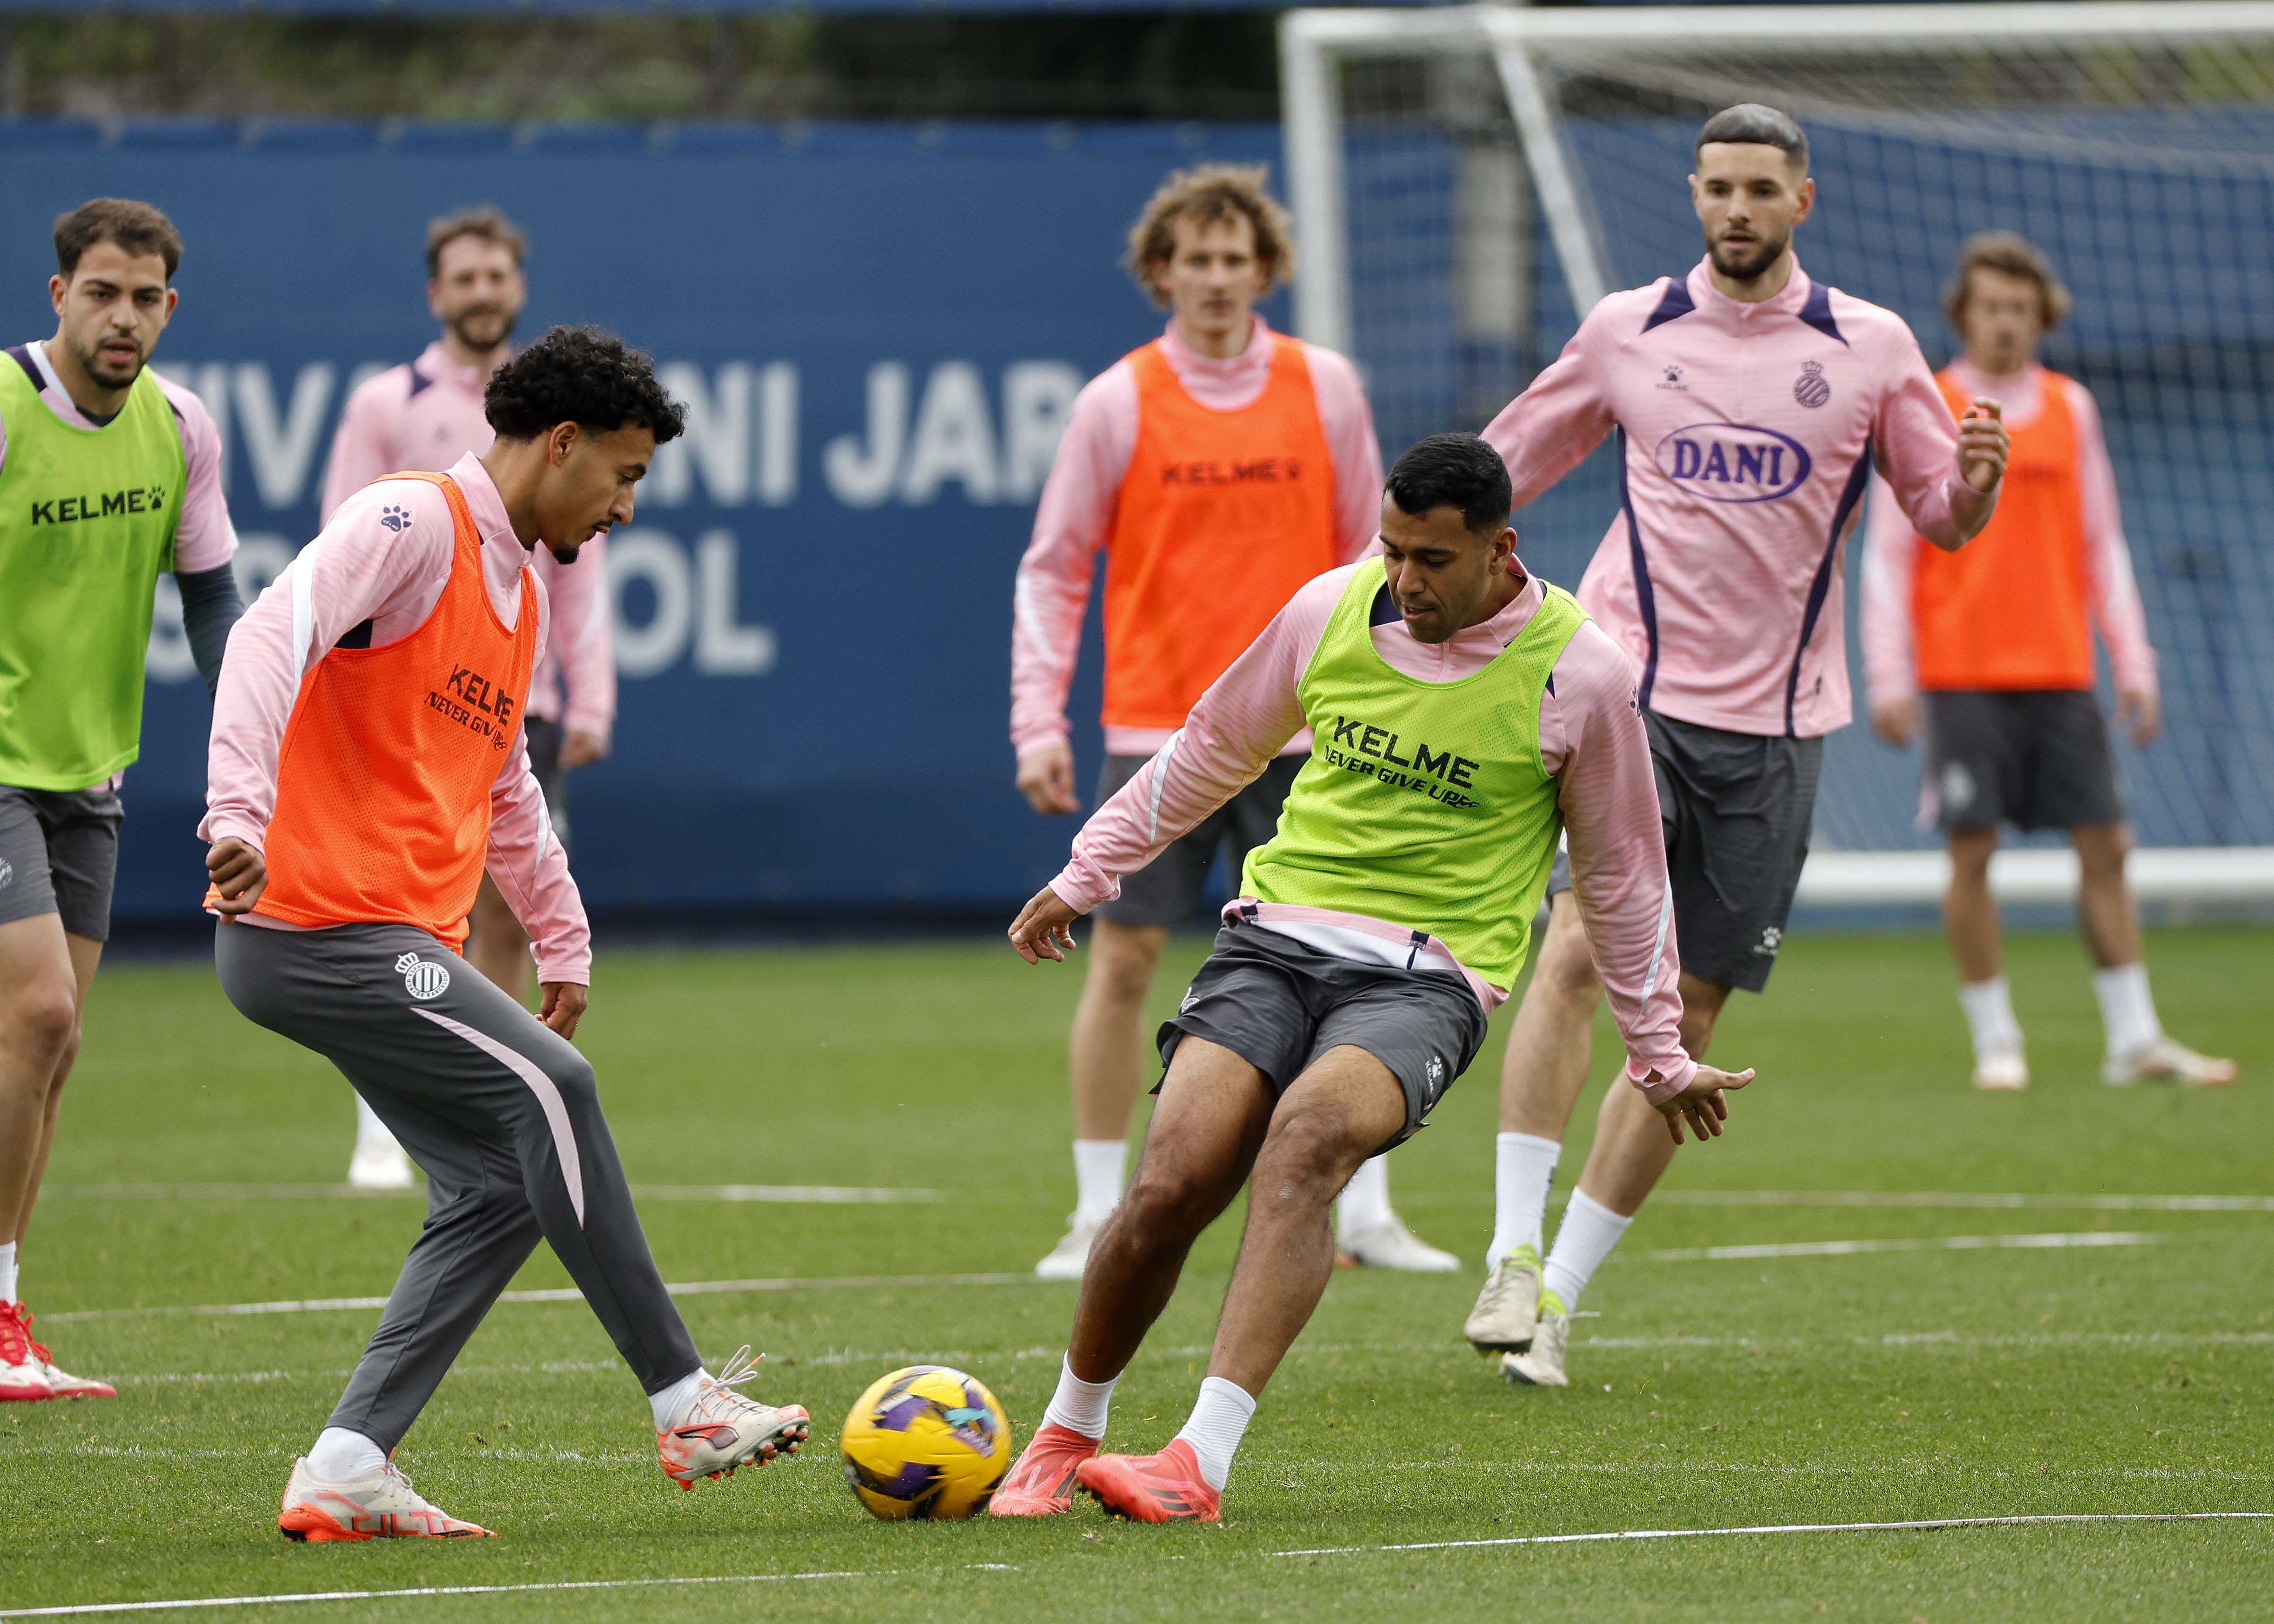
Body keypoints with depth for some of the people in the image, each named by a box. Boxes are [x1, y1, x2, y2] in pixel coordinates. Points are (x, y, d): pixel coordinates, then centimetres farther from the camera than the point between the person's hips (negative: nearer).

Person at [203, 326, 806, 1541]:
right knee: (549, 1087, -18)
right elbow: (270, 641, -24)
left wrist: (563, 940, 35)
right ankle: (684, 1407, -13)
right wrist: (239, 810, -36)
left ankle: (344, 1472, 1)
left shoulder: (519, 590, 21)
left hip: (402, 945, 10)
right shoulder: (411, 524, -10)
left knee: (498, 1188, 1)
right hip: (316, 925, -10)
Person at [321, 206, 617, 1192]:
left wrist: (589, 701, 6)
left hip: (524, 702, 3)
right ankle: (381, 1135, -5)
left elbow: (581, 567, 14)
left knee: (508, 913, 0)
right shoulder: (387, 406, 3)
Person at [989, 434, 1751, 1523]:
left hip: (1427, 974, -3)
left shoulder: (1579, 673, -5)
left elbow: (1621, 872, 9)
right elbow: (1214, 748, 21)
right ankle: (1064, 1436, 6)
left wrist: (1660, 1058, 16)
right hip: (1277, 933, 3)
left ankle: (1202, 1462, -41)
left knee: (1306, 1136, -34)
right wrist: (1088, 874, 26)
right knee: (1168, 1185, -19)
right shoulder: (1332, 609, 3)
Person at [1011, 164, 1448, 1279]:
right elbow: (1052, 570, 3)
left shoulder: (1324, 390, 4)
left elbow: (1368, 550, 11)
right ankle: (1099, 1217, 5)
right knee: (1122, 960, -3)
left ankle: (1364, 1213, 8)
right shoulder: (1117, 404, -1)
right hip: (1153, 729, -1)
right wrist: (1038, 723, -5)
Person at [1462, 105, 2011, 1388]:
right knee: (1578, 946, -22)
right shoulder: (1627, 330, 5)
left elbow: (1944, 518, 8)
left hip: (1777, 718, 1)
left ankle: (1562, 1293, 9)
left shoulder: (1872, 347, 4)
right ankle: (1515, 1254, -20)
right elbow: (1508, 466, 17)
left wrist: (1976, 482, -14)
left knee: (1688, 1016, 2)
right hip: (1632, 689, -1)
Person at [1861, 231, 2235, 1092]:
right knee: (1973, 855, -5)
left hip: (2060, 673, 3)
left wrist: (2134, 666, 7)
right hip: (1962, 676, -3)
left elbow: (2102, 547, 13)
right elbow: (1887, 554, 0)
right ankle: (1996, 1043, 4)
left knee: (2104, 848, 1)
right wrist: (1888, 677, -7)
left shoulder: (2070, 409, 10)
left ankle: (2134, 1039, 6)